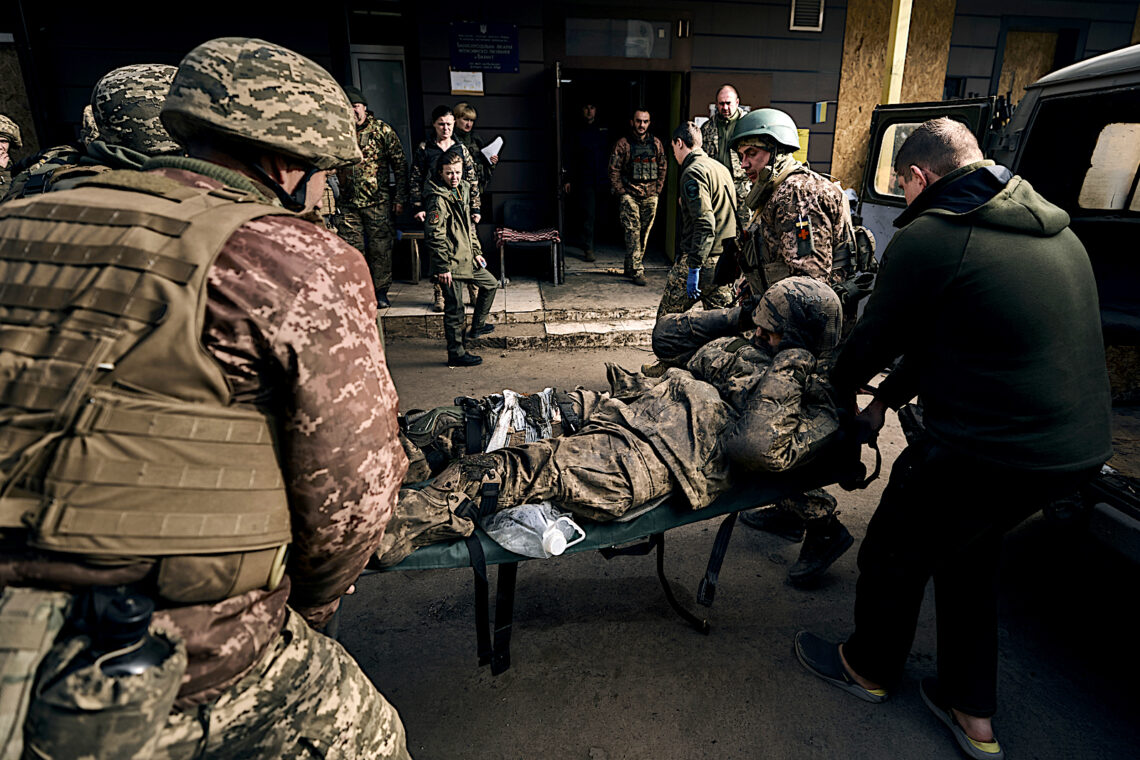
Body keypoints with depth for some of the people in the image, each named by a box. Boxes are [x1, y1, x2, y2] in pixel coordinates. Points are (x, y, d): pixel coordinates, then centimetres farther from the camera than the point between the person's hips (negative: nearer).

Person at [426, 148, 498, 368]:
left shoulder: (462, 191, 12)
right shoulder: (438, 199, -17)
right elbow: (434, 236, -21)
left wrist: (476, 252, 21)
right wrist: (443, 267, -23)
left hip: (466, 259, 9)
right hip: (450, 263, -9)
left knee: (490, 283, 24)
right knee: (454, 309, -3)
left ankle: (477, 326, 38)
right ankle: (456, 354, 7)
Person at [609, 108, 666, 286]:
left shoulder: (656, 144, 10)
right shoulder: (622, 144, -2)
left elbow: (662, 167, 16)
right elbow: (614, 171, -1)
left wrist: (658, 189, 8)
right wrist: (621, 192, -6)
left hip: (650, 196, 4)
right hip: (629, 195, -4)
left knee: (644, 233, 7)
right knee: (633, 232, -9)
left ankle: (631, 267, 20)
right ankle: (637, 271, -9)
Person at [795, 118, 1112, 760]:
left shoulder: (929, 237, -16)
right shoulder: (1054, 229, 12)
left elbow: (877, 337, -5)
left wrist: (842, 389, 16)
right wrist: (889, 399, 21)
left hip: (988, 453, -9)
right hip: (1081, 445, 9)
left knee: (896, 554, 15)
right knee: (970, 556, 26)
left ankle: (870, 669, 40)